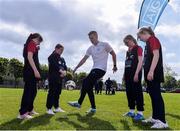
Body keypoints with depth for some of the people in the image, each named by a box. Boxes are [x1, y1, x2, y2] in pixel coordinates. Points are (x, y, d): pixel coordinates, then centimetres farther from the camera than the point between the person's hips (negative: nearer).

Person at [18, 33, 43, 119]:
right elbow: (29, 57, -20)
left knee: (32, 91, 15)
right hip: (30, 71, -10)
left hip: (30, 71, 10)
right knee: (28, 91, -11)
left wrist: (37, 49, 17)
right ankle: (22, 113, -10)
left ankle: (29, 109, 23)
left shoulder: (30, 44, 23)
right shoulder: (32, 43, -5)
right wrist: (36, 70, -23)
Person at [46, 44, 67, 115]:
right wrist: (61, 71, -29)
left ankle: (56, 107, 21)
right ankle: (49, 108, -4)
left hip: (60, 78, 8)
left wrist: (64, 72, -9)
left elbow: (65, 67, 12)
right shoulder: (52, 57, -4)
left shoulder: (62, 59, 20)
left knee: (58, 93, 12)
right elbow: (55, 66, -19)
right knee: (52, 92, -8)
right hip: (53, 78, -7)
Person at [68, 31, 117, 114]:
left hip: (101, 69, -7)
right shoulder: (90, 48, 13)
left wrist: (114, 65, 5)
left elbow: (113, 54, 5)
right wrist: (76, 68, 5)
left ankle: (79, 103, -7)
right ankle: (93, 108, 10)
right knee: (89, 87, 1)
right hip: (94, 69, 7)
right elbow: (84, 59, 11)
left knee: (85, 82, -18)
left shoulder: (105, 45, -3)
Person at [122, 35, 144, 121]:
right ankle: (132, 111, 15)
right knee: (129, 92, 7)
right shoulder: (128, 51, 20)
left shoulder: (138, 48, -1)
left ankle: (140, 113, -6)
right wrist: (125, 75, 14)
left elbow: (140, 61, -10)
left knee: (137, 92, -9)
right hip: (128, 73, 8)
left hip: (135, 73, -8)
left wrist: (136, 73, -19)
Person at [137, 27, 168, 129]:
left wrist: (151, 71, -24)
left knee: (156, 94, -11)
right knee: (153, 94, 11)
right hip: (150, 72, 10)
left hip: (154, 72, -10)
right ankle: (155, 117, 19)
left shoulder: (152, 39, -6)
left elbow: (156, 55, -18)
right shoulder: (149, 42, 21)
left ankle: (162, 121, -10)